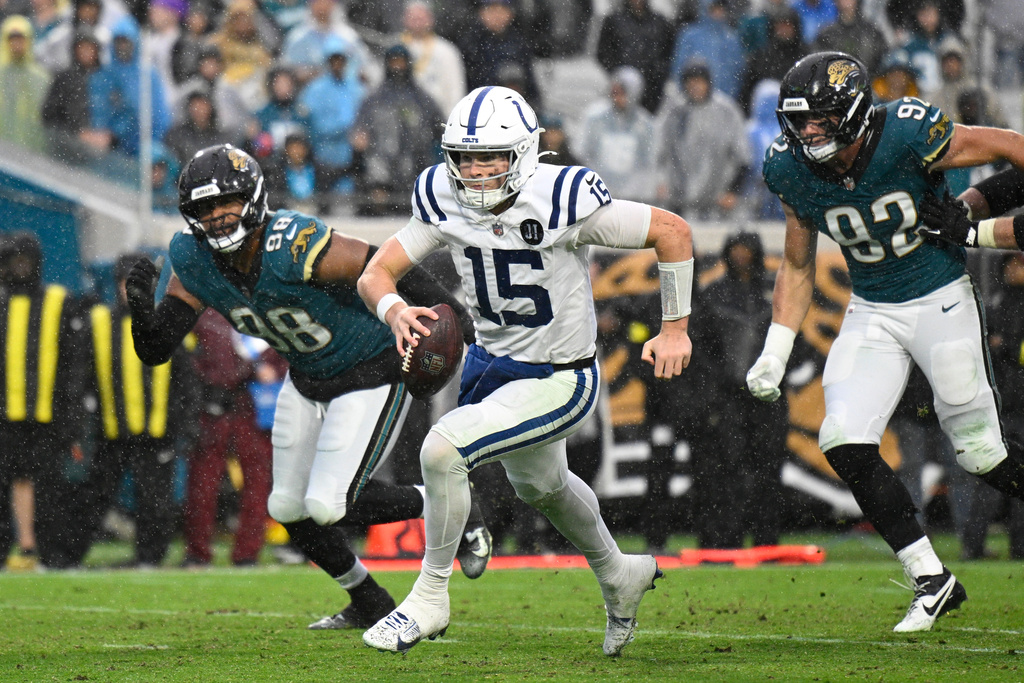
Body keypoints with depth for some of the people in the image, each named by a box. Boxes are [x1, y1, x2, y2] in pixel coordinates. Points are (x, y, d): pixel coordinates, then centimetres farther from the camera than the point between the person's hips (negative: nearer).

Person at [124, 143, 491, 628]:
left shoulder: (292, 247, -34)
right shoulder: (195, 261, -13)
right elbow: (155, 350, -11)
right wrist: (141, 307, -33)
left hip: (372, 374, -7)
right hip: (306, 380, 7)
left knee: (328, 505, -15)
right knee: (288, 508, 10)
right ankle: (369, 604, 32)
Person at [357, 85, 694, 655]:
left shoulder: (560, 200, -28)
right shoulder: (445, 203, -13)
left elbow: (673, 231, -18)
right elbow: (376, 273, -9)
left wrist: (675, 327, -13)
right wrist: (395, 311, -33)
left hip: (559, 383, -7)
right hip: (493, 366, 7)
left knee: (443, 449, -25)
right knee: (540, 485, 31)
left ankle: (430, 598, -5)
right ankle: (619, 577, 60)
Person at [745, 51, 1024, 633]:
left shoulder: (907, 137, -24)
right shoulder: (793, 170, -9)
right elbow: (798, 268, 6)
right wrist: (776, 352, 0)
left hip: (941, 300, -4)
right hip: (872, 314, 4)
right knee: (844, 443, -13)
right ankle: (932, 581, -1)